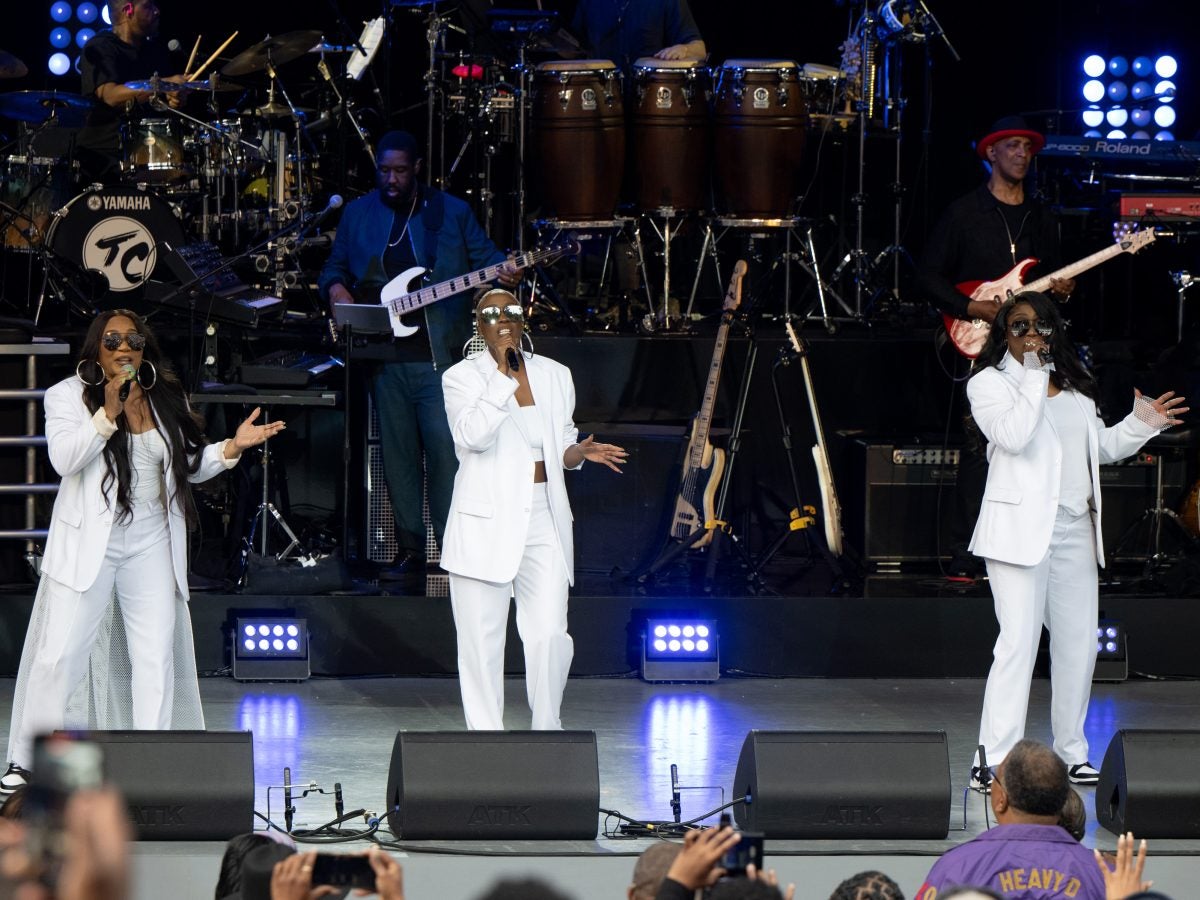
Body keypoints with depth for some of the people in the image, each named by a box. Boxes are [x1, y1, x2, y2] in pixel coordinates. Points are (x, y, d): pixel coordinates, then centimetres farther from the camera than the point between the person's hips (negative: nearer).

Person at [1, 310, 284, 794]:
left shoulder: (167, 401, 11)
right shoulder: (69, 395, -1)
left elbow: (188, 464, 19)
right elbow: (63, 458, -15)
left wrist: (231, 448, 2)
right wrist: (108, 415, -24)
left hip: (152, 547, 4)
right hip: (88, 545, -4)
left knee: (156, 656, 2)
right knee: (59, 654, -6)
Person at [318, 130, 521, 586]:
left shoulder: (451, 212, 5)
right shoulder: (357, 215, 12)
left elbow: (484, 258, 6)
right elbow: (334, 267, 20)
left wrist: (503, 272, -16)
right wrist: (336, 288, -2)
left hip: (438, 355, -3)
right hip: (385, 357, 3)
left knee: (445, 450, -9)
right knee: (397, 456, 5)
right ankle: (410, 549, 11)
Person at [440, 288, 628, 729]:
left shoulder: (556, 376, 12)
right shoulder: (462, 377, -2)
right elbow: (473, 436, -19)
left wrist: (579, 452, -1)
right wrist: (503, 372, -17)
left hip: (543, 521, 3)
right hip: (484, 524, -3)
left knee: (550, 636, -4)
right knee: (482, 641, -1)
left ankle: (548, 733, 12)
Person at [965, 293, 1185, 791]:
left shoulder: (1074, 385, 17)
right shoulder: (990, 382, -3)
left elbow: (1100, 446, 26)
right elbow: (1012, 436, -20)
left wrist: (1140, 425, 10)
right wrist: (1034, 376, -16)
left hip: (1075, 530, 7)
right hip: (1021, 530, -7)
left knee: (1079, 643, 11)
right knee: (1018, 642, -14)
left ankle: (1072, 751, 24)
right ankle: (993, 762, -14)